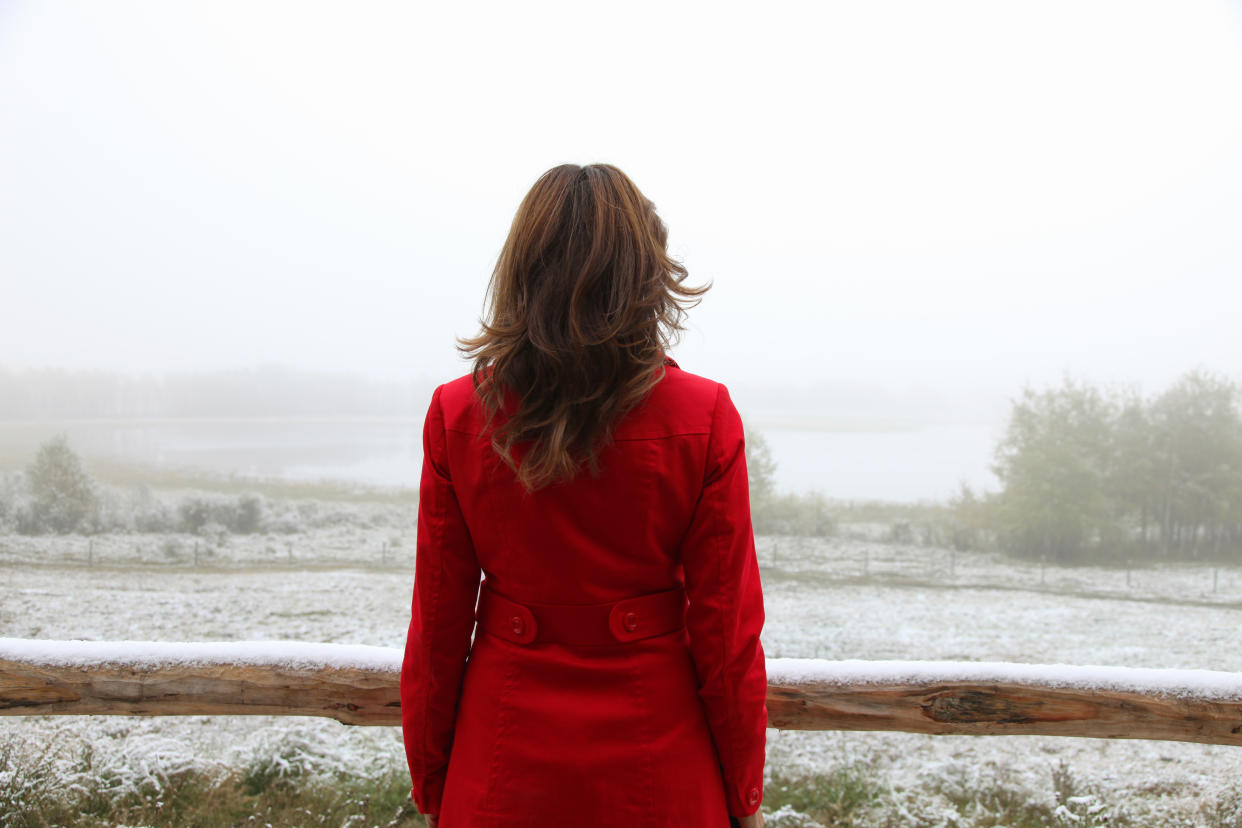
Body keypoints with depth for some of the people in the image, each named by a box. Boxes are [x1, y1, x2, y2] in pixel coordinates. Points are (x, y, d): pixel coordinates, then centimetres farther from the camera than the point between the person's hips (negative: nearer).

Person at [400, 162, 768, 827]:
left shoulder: (457, 416, -10)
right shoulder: (705, 421, -14)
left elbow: (437, 627, -4)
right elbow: (727, 630, -9)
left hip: (505, 774, 1)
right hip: (656, 772, 0)